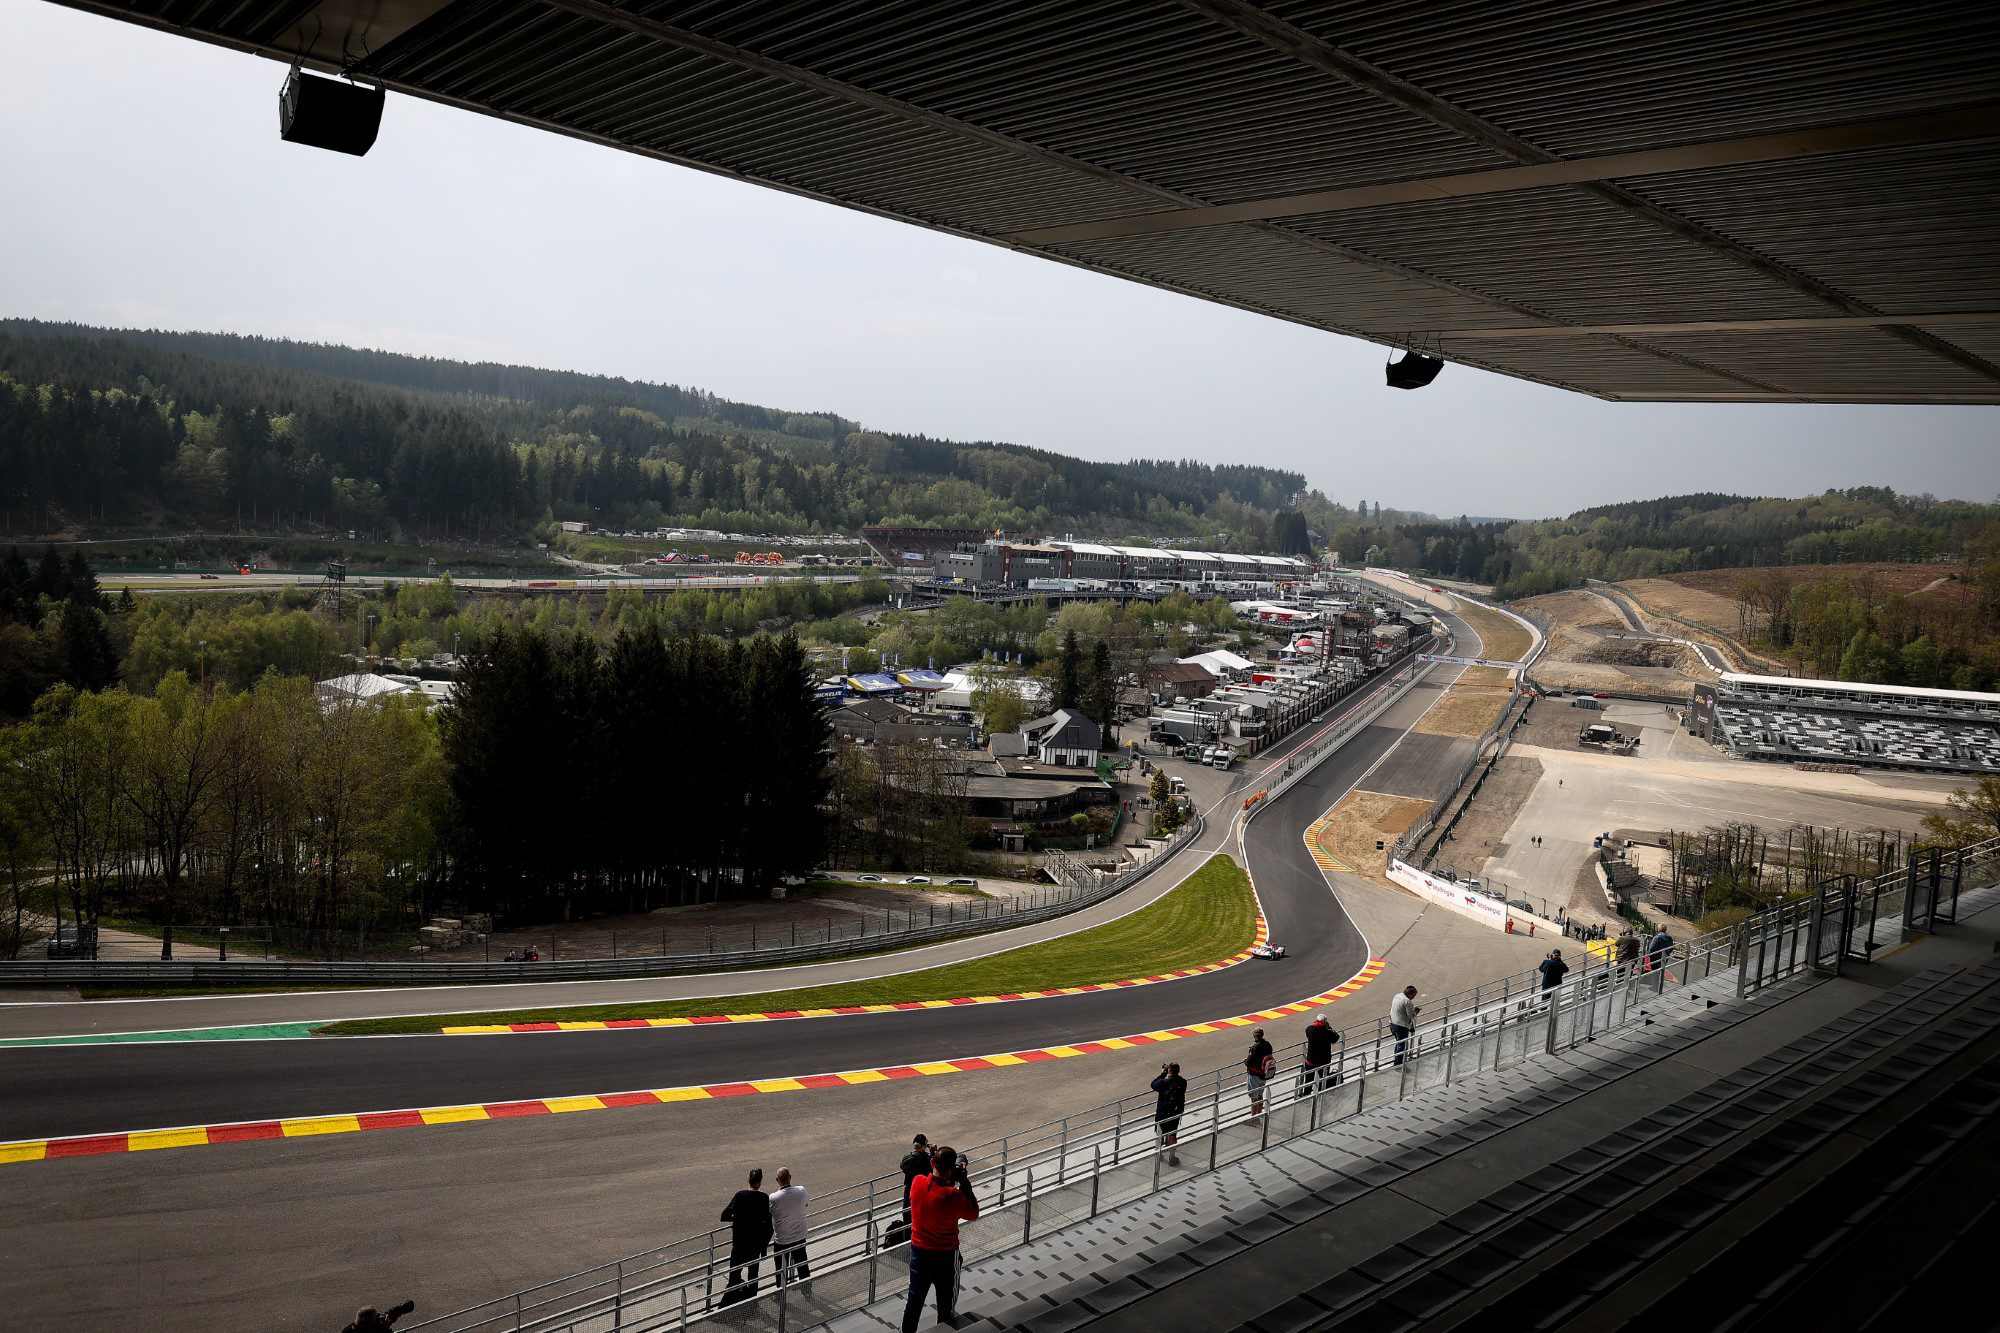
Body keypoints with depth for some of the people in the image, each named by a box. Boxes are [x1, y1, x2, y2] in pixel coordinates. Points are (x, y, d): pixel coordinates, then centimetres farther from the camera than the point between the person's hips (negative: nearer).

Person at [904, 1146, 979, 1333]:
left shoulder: (917, 1183, -13)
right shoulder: (951, 1196, -30)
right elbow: (974, 1214, -14)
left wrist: (951, 1181, 0)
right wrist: (965, 1183, -14)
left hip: (918, 1252, 5)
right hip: (944, 1257, -5)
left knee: (914, 1300, 22)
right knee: (946, 1305, 17)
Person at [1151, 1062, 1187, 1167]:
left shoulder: (1164, 1082, -23)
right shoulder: (1183, 1082, -10)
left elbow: (1153, 1085, -5)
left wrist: (1163, 1074, -3)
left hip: (1162, 1113, -2)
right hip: (1176, 1113, 2)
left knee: (1161, 1134, 18)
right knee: (1173, 1135, 13)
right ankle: (1172, 1158, 18)